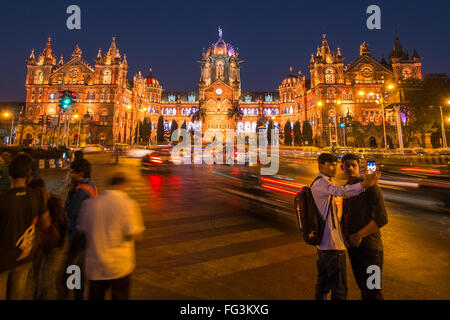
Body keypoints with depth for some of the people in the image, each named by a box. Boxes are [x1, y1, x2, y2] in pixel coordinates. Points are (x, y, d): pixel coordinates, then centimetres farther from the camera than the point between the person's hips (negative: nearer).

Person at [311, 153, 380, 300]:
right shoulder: (321, 183, -17)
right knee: (339, 291, 4)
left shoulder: (317, 184, 14)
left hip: (322, 244, 10)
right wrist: (364, 184, -52)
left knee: (322, 284, 21)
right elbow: (342, 191, -39)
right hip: (332, 246, -10)